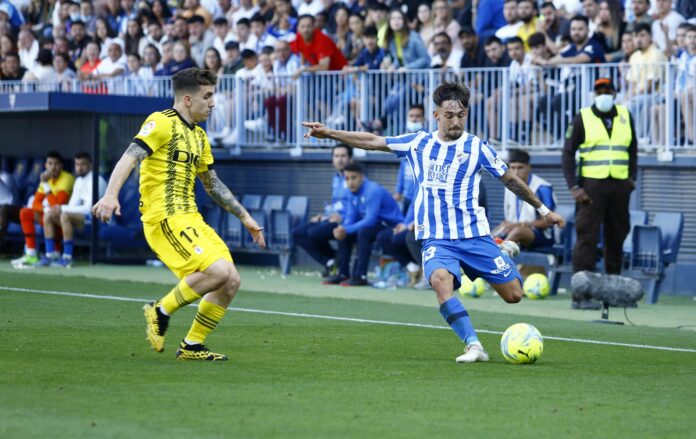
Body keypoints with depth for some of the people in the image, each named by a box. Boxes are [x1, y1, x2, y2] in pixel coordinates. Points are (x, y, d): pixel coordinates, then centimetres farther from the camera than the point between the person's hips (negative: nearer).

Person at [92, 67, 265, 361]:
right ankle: (161, 311, -5)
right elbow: (130, 157, -19)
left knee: (231, 282, 0)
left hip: (190, 218, 9)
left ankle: (192, 346, 10)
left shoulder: (199, 136, 20)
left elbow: (213, 185, 30)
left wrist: (245, 218, 30)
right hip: (164, 217, -9)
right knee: (218, 271, -23)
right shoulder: (162, 123, -6)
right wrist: (111, 195, -35)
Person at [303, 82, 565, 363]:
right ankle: (474, 346, -31)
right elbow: (372, 142, 10)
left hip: (474, 235, 0)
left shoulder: (477, 147, 0)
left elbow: (510, 180, 11)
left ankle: (505, 252, 32)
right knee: (440, 280, -33)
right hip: (436, 238, 0)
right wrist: (329, 133, 4)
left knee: (514, 295, -4)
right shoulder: (419, 143, 6)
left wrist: (543, 210, 17)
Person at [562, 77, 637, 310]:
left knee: (617, 238, 8)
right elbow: (568, 152, 0)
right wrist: (573, 187, -8)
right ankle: (581, 295, -10)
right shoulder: (582, 118, 1)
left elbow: (632, 148, 23)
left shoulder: (625, 116, 12)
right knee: (587, 238, -8)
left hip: (620, 186, 4)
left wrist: (632, 176, 12)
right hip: (591, 185, -4)